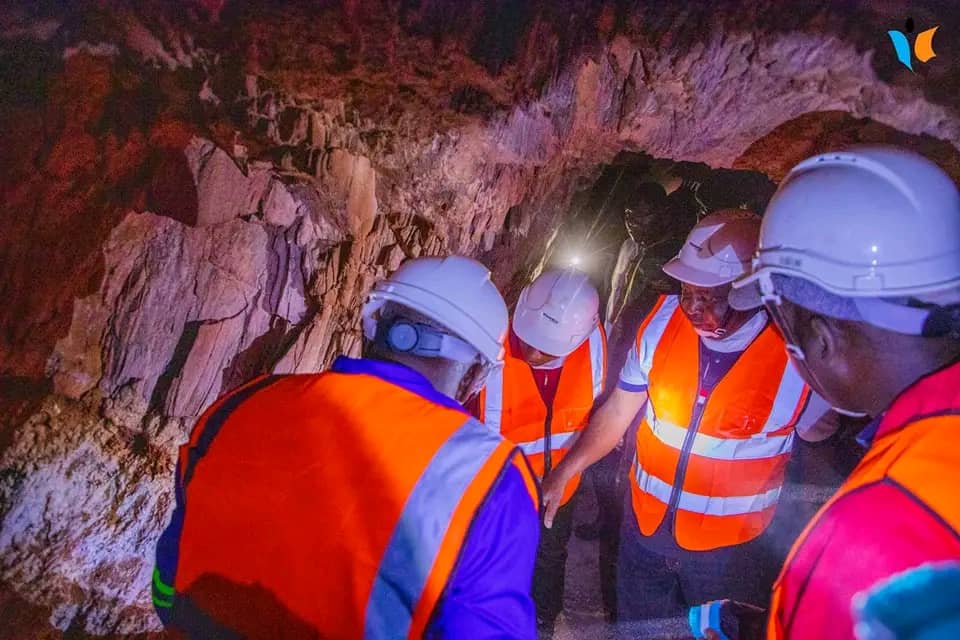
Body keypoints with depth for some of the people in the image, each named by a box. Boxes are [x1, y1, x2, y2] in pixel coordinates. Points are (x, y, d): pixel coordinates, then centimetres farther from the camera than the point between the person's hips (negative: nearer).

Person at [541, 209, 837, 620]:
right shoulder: (664, 320, -14)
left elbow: (819, 433, -6)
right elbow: (616, 412, -3)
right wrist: (562, 474, -6)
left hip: (729, 544, -3)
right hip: (645, 523, 3)